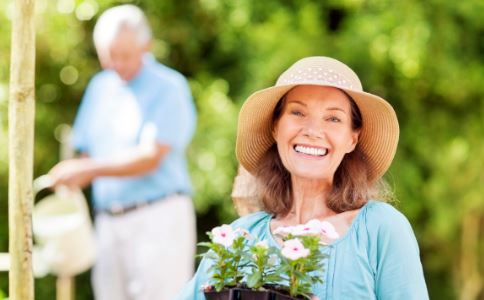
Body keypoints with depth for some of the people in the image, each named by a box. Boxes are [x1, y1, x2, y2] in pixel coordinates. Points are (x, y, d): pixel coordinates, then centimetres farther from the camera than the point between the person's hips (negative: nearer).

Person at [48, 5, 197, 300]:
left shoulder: (168, 87, -6)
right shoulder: (100, 87, 15)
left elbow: (151, 157, -13)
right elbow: (87, 152, 18)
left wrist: (89, 170, -19)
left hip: (158, 216, -6)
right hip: (108, 219, 6)